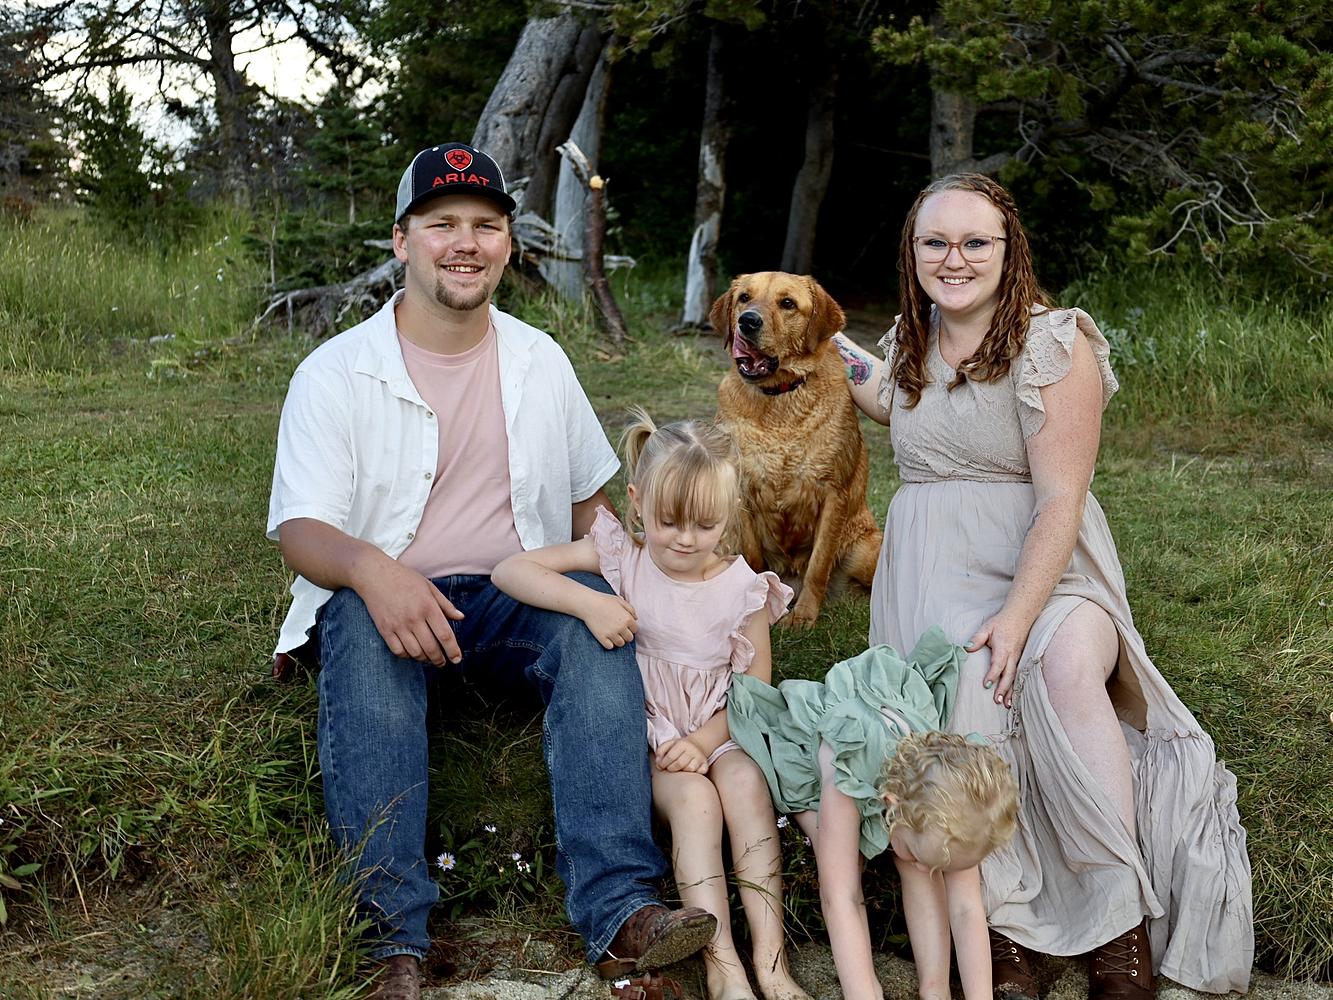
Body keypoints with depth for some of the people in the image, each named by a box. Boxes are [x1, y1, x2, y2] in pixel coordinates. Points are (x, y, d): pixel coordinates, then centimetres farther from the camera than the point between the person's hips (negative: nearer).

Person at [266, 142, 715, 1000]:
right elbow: (300, 527, -9)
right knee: (362, 628, -36)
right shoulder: (336, 373, -1)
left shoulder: (540, 361, 11)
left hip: (522, 598, 3)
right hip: (385, 599, -2)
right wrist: (369, 567, -33)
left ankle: (620, 911, -36)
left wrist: (611, 589, -1)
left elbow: (590, 497, 20)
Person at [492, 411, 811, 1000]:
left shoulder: (741, 587, 0)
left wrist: (704, 741, -15)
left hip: (716, 731, 2)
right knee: (694, 798, -29)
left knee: (746, 783, -29)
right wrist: (588, 601, -25)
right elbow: (510, 570, -10)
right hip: (643, 734, -1)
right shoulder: (620, 557, -3)